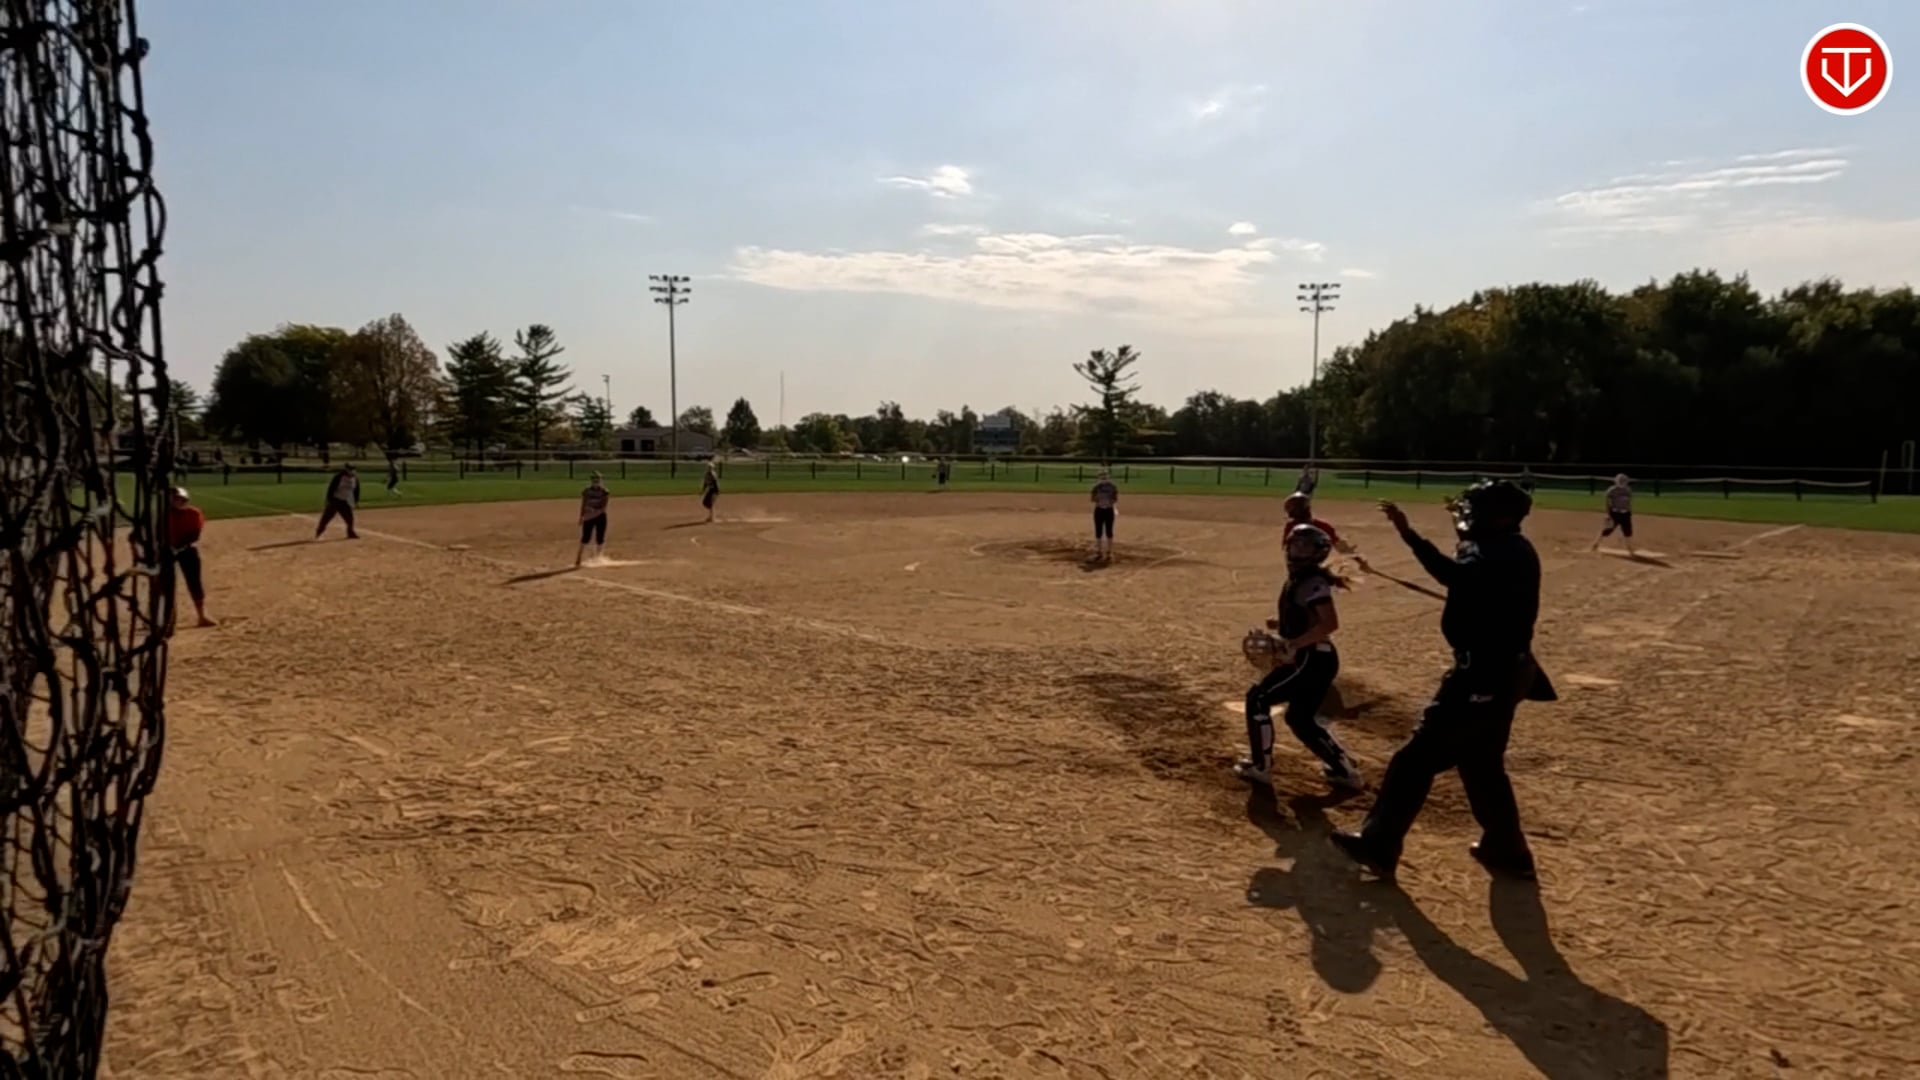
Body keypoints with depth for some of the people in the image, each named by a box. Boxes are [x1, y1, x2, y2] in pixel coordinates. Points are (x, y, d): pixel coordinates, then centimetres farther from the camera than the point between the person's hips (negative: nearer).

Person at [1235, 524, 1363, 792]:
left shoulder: (1313, 583, -19)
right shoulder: (1298, 579, 11)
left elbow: (1330, 623, -29)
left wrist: (1293, 644, -30)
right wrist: (1280, 626, 10)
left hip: (1314, 660, -10)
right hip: (1308, 658, 10)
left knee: (1259, 698, -4)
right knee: (1300, 719, 18)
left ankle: (1260, 767, 7)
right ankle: (1345, 769, 26)